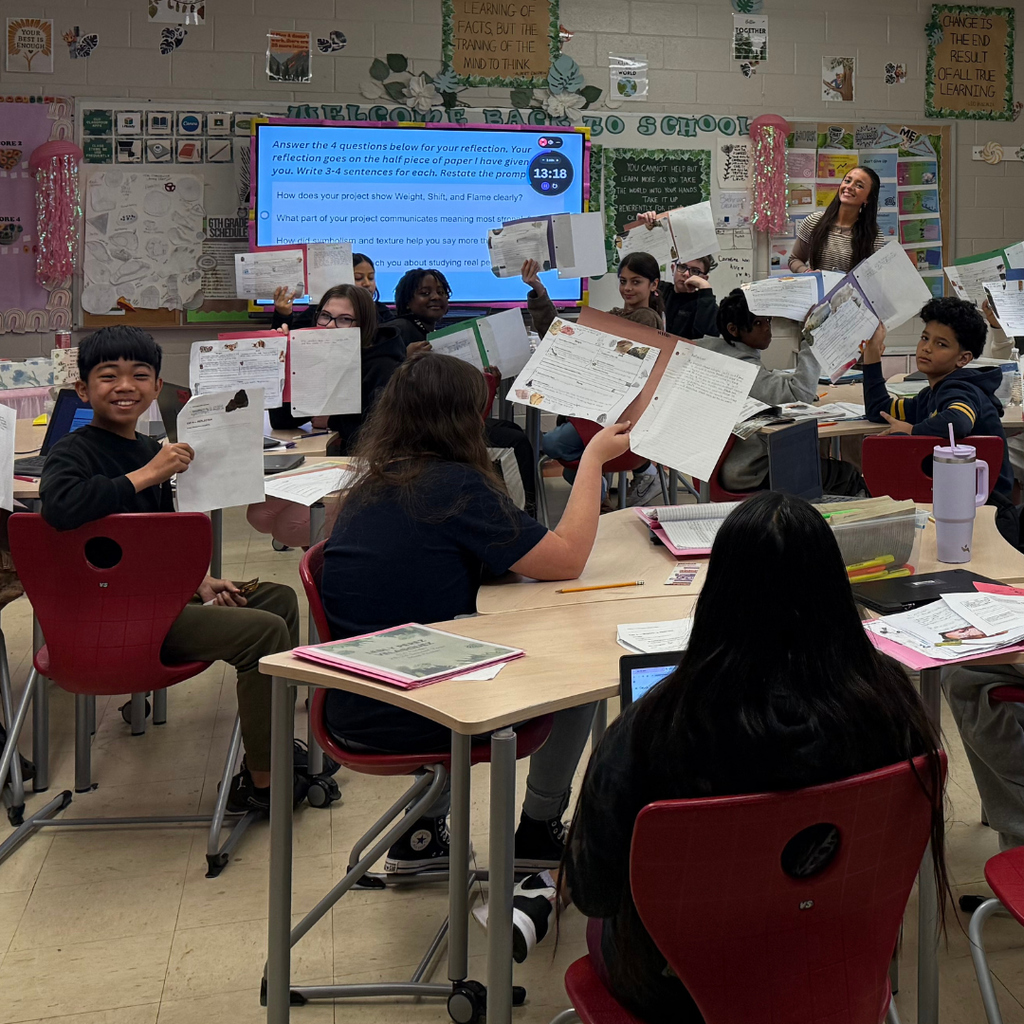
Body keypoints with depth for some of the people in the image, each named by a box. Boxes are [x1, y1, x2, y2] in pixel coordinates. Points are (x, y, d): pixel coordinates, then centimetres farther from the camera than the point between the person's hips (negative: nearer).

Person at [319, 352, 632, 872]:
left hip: (351, 712, 8)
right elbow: (567, 559, -12)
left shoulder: (369, 488, 8)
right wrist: (594, 458, -3)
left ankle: (422, 833, 33)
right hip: (410, 723, -8)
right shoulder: (457, 486, -16)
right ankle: (539, 829, 26)